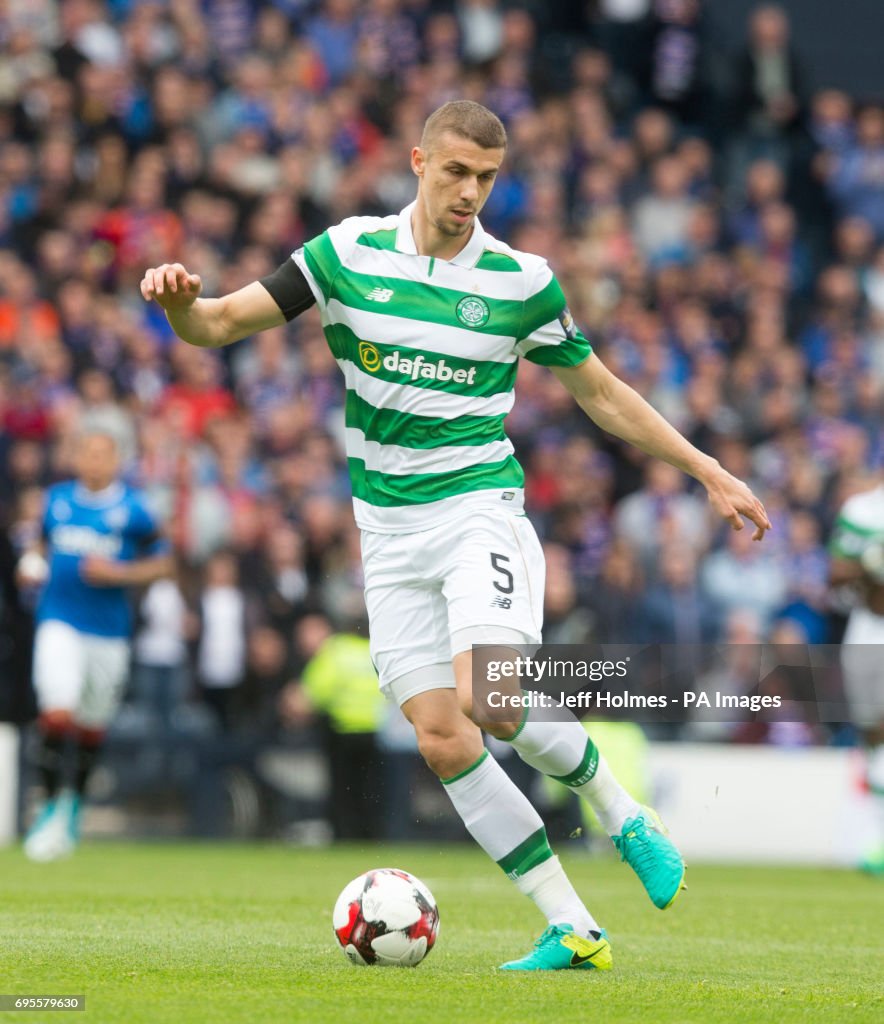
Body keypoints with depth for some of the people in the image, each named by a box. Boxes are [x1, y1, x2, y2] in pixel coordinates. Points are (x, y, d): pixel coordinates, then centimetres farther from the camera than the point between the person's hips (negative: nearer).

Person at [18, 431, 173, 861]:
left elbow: (162, 563, 1)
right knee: (57, 713, -18)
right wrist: (33, 565, 2)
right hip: (60, 622, 0)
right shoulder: (57, 499, 6)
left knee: (92, 726, 12)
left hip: (109, 628, 0)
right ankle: (51, 805, -6)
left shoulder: (131, 509, -4)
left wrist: (117, 573, -14)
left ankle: (76, 798, 36)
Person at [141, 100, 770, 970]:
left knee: (491, 702, -25)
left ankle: (621, 815, 3)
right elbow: (216, 325, 0)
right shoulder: (348, 253, 0)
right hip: (389, 530, 3)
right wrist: (180, 300, -24)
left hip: (481, 509, -2)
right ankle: (570, 929, 1)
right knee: (442, 741, -6)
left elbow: (601, 393, 11)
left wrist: (707, 472, 10)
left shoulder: (521, 280, -1)